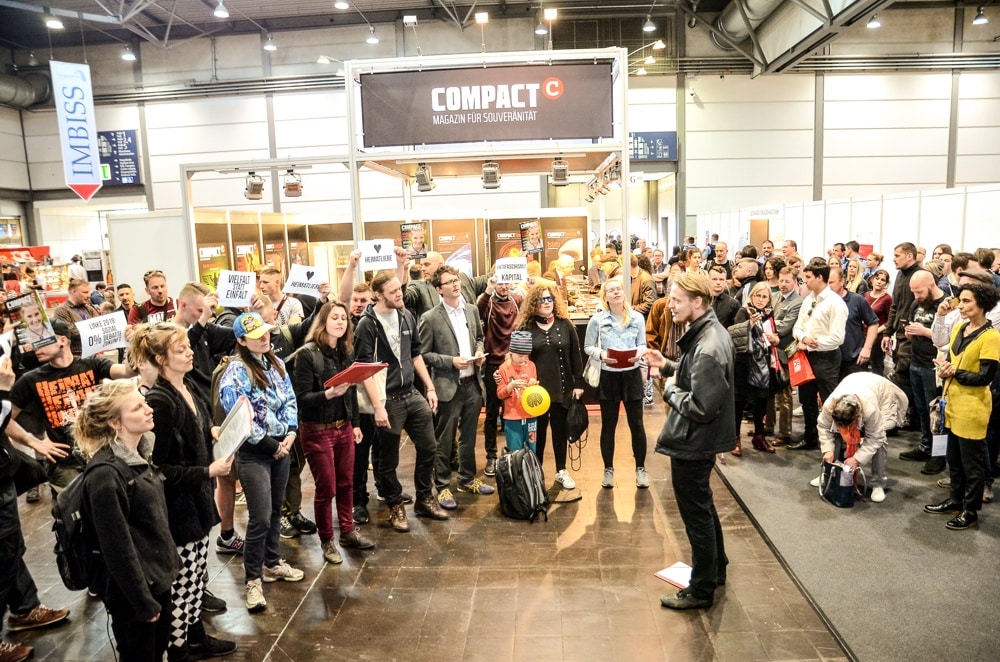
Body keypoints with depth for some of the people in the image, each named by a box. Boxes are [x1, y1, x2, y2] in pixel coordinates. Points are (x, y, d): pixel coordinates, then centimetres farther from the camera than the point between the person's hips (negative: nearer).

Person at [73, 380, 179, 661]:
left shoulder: (137, 454, 1)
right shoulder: (105, 474, -25)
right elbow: (117, 548, -22)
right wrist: (143, 602, -16)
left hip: (158, 577, 8)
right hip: (132, 590, -8)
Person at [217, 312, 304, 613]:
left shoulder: (276, 363, 8)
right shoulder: (236, 371, -14)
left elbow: (290, 400, 10)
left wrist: (291, 433, -6)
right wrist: (268, 443, -16)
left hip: (281, 447, 7)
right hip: (253, 452, -6)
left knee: (275, 509, 17)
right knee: (260, 517, -7)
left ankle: (272, 563, 34)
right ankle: (253, 580, 7)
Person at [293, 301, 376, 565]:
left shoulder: (346, 352, 4)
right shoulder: (308, 354, -15)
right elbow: (302, 398, -18)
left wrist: (356, 423, 12)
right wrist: (329, 394, -32)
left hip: (344, 427, 6)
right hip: (317, 430, -6)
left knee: (346, 483, 16)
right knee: (326, 488, 5)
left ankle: (348, 531, 33)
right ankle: (326, 541, 23)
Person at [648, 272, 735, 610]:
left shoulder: (707, 348, -27)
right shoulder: (713, 332, 4)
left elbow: (701, 407, -30)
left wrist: (671, 391, -15)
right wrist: (669, 366, 4)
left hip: (693, 443, -10)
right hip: (701, 439, 10)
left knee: (696, 514, 5)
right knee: (704, 507, 25)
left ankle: (701, 590, 22)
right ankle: (716, 569, 43)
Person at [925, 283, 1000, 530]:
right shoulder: (958, 328, 7)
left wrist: (954, 373, -16)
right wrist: (944, 370, -7)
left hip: (973, 408, -7)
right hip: (954, 403, 7)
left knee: (971, 461, 5)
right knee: (954, 457, 18)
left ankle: (971, 510, 18)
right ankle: (956, 500, 32)